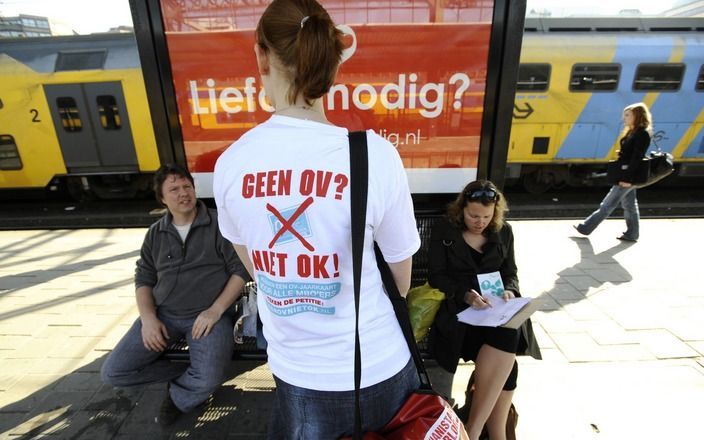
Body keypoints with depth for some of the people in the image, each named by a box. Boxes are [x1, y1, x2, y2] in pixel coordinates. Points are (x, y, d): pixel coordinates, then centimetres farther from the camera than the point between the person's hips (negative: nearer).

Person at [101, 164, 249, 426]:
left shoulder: (219, 225, -5)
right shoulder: (155, 234, 11)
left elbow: (240, 270, -7)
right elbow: (143, 279, 13)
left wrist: (216, 310, -15)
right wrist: (148, 317, -4)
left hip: (208, 314, -4)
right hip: (163, 314, 5)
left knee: (208, 380, -25)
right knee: (112, 373, -5)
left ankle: (177, 396, 12)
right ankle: (187, 374, 11)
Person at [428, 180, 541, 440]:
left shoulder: (504, 231, 12)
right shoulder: (444, 229, 1)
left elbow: (510, 272, 17)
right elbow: (436, 276, -3)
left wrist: (509, 291, -7)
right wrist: (465, 294, -20)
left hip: (494, 308, 4)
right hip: (456, 306, -3)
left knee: (509, 333, -32)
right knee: (505, 359, -28)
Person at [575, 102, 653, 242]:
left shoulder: (642, 134, -16)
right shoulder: (632, 132, 14)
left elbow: (636, 158, -22)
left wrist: (628, 178, -25)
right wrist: (626, 177, 15)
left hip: (629, 176, -10)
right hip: (626, 175, 10)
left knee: (607, 204, -2)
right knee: (629, 205, 14)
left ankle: (585, 227, 4)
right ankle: (631, 234, 23)